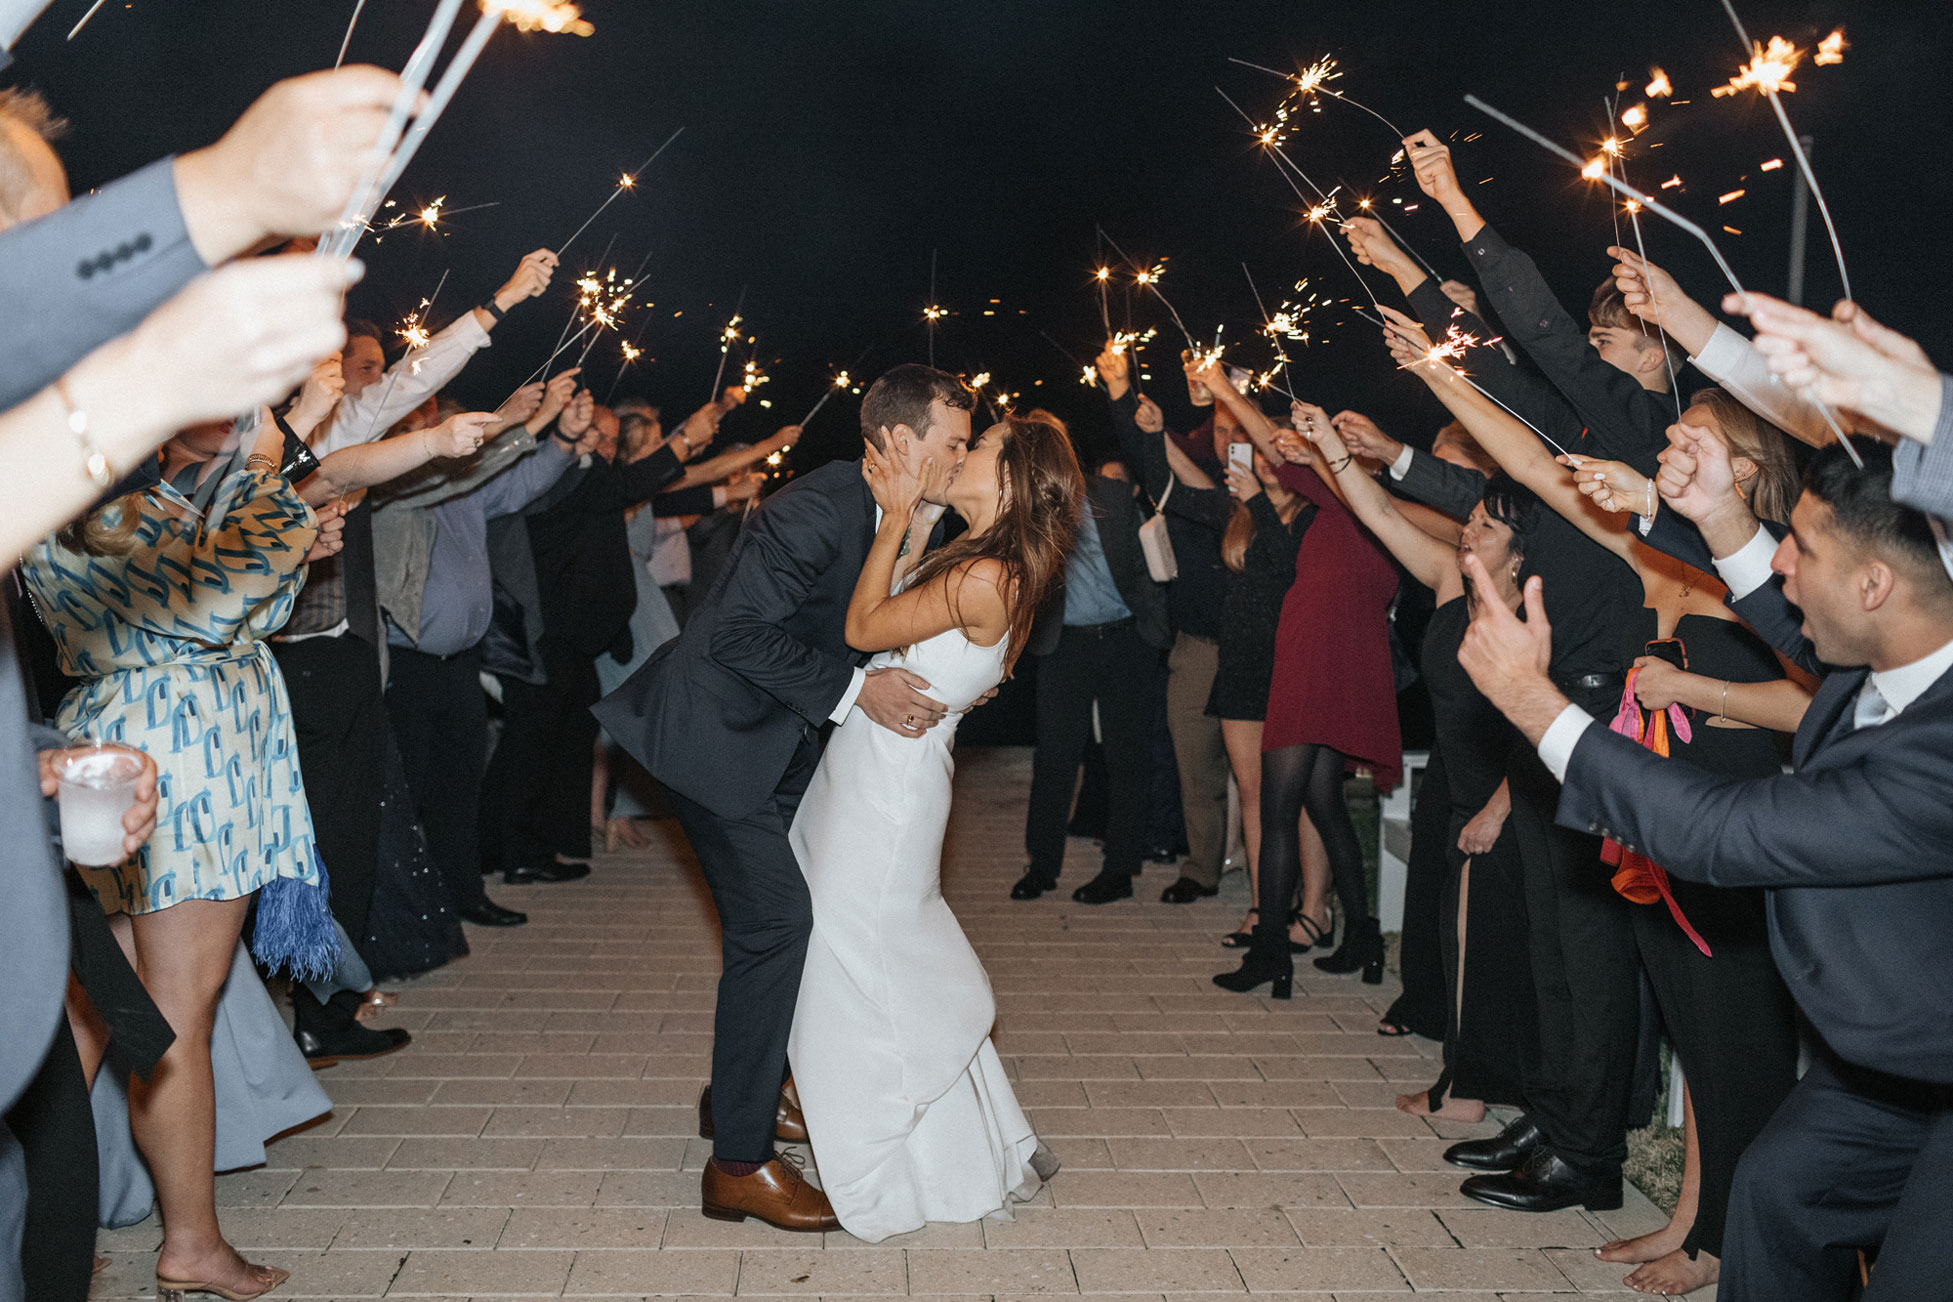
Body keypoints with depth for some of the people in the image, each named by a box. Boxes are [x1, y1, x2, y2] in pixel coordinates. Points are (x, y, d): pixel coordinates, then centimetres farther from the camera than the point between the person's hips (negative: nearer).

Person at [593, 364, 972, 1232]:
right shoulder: (815, 511, -25)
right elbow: (739, 633, -28)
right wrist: (855, 690, -26)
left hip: (777, 735, 10)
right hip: (715, 730, -9)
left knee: (782, 913, 15)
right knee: (776, 919, -12)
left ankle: (740, 1094, 34)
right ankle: (739, 1163, -2)